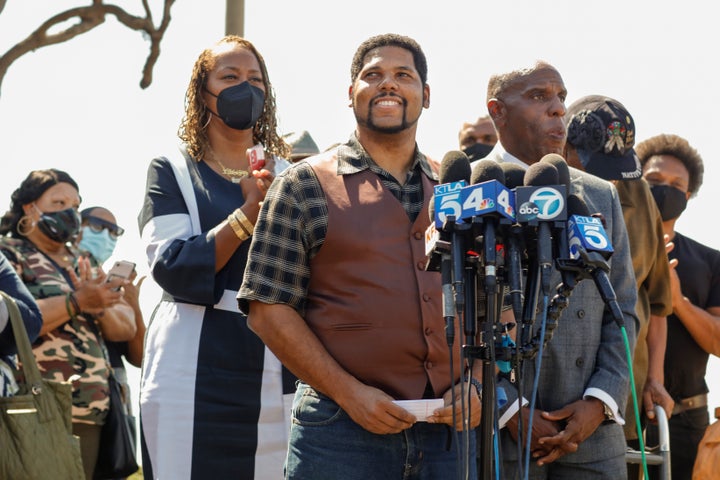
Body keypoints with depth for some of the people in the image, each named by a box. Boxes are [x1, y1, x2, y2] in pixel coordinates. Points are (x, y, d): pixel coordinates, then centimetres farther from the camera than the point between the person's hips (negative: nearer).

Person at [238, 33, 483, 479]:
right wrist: (350, 393, -11)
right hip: (342, 431, -3)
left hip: (449, 427, 3)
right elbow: (269, 309, -4)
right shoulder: (304, 186, 2)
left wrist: (475, 384, -2)